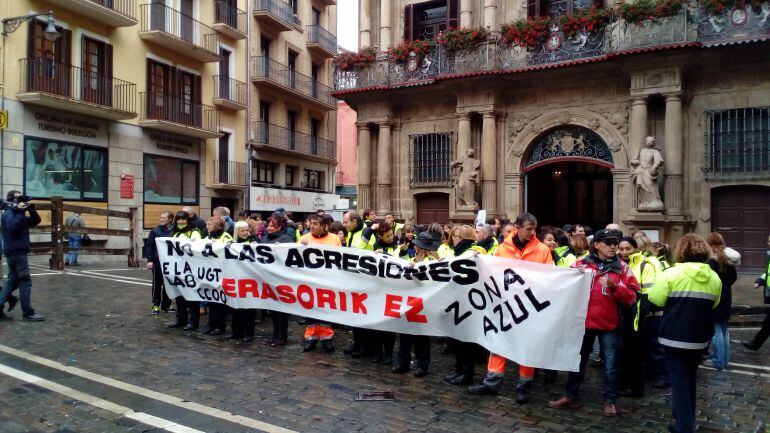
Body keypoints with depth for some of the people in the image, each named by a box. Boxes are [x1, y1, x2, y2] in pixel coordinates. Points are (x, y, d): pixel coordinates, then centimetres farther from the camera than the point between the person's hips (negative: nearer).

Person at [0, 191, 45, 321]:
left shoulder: (18, 214, 18)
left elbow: (36, 221, 15)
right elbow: (12, 227, -27)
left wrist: (32, 211, -1)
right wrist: (20, 212, -22)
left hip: (16, 252, 10)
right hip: (16, 252, -10)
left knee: (12, 281, 15)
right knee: (25, 282, -7)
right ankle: (28, 312, -5)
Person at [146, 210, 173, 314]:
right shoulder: (155, 231, 0)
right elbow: (149, 246, 0)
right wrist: (149, 260, -6)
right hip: (157, 262, 0)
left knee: (168, 285, 8)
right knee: (157, 285, 7)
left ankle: (166, 305, 19)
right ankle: (156, 305, 16)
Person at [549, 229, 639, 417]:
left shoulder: (622, 268, 0)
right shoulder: (581, 264, 1)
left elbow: (631, 298, -5)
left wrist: (616, 287, -20)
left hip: (609, 323, -1)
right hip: (583, 321, 1)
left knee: (611, 364, 9)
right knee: (578, 360, 13)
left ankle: (609, 400, 25)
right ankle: (571, 396, 26)